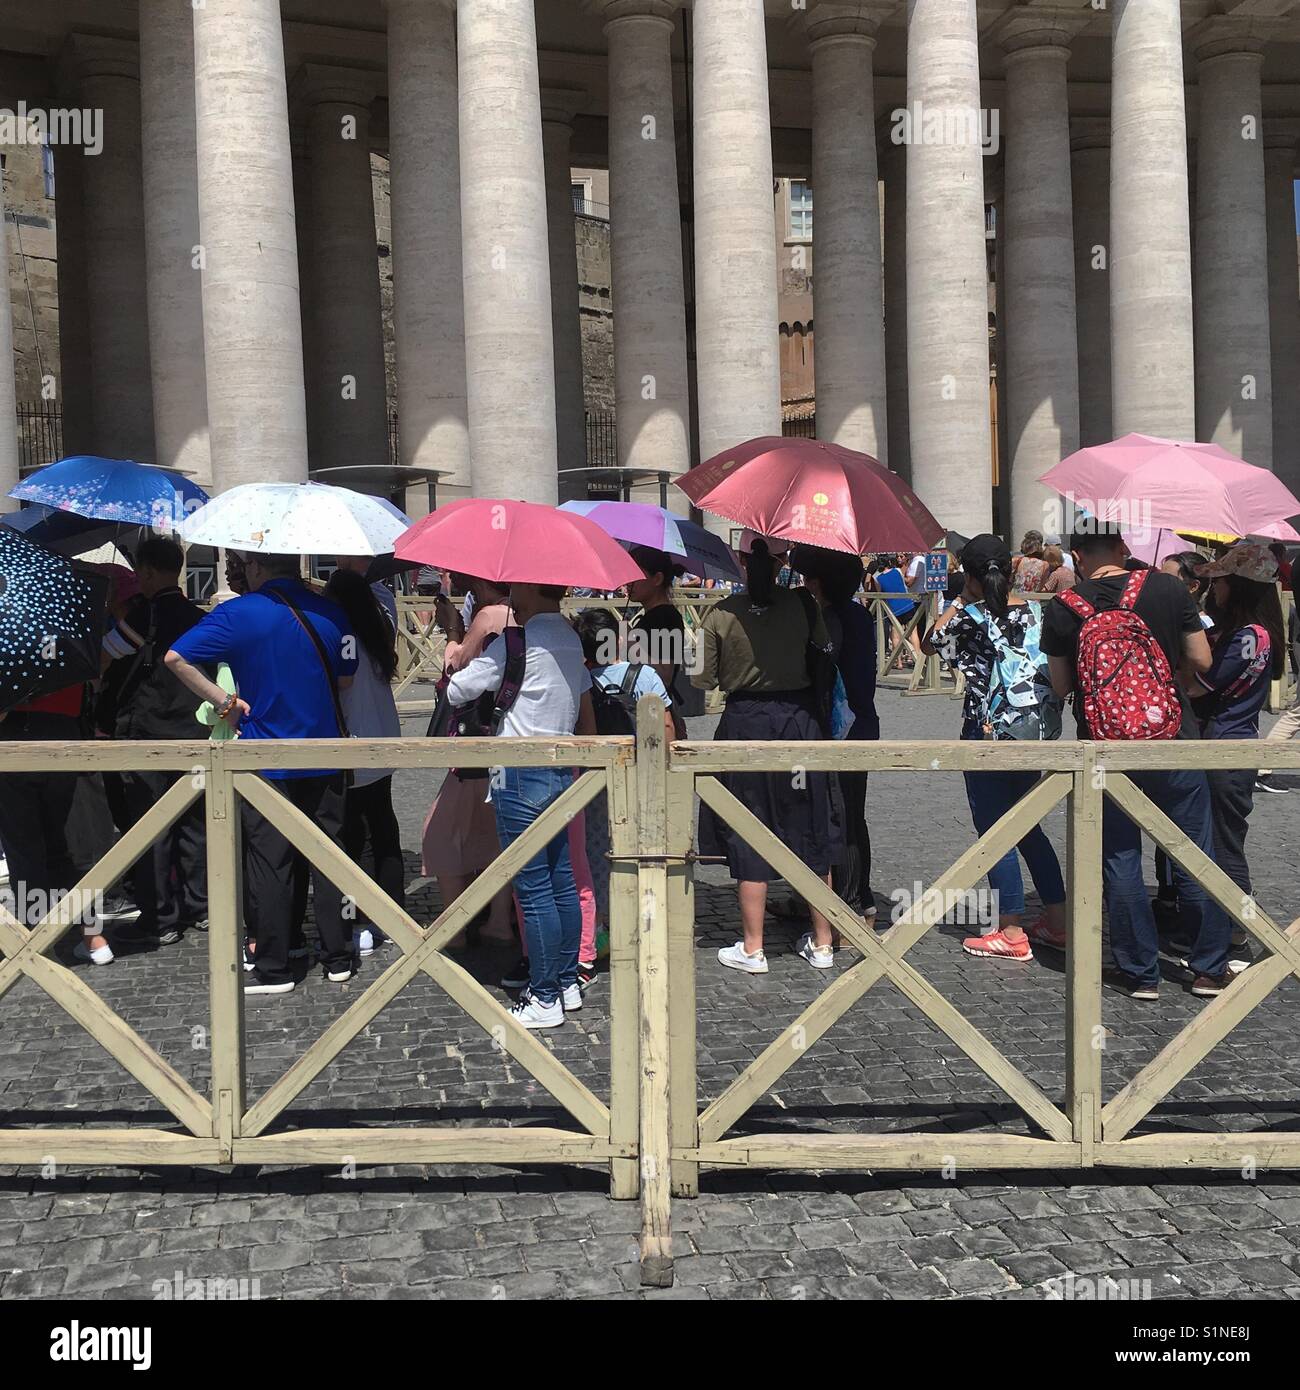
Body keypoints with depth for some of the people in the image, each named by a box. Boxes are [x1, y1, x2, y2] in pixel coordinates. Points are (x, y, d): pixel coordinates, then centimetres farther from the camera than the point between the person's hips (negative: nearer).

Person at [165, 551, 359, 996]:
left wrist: (224, 701, -8)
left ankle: (272, 967, 11)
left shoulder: (239, 614, -10)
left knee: (270, 863, 5)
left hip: (267, 760, -4)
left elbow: (176, 658, -14)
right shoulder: (330, 612, 2)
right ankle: (338, 959, 18)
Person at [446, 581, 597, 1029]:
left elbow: (455, 690, -12)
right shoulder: (570, 640, 11)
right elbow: (587, 713, 18)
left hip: (521, 776, -9)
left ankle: (544, 1000, 5)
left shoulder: (519, 643, -15)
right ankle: (568, 983, 25)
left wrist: (447, 673, 10)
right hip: (561, 770, 9)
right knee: (562, 882, 15)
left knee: (533, 889, -2)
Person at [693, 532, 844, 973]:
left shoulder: (721, 613, -8)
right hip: (799, 718, 2)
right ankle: (822, 943, 20)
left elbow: (704, 679, -6)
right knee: (810, 833, 12)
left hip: (745, 725, -1)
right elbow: (826, 654, 0)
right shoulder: (802, 604, -5)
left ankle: (752, 949, 12)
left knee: (749, 839, 7)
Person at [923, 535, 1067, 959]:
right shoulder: (1035, 612, 3)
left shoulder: (970, 617, -11)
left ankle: (1011, 933, 5)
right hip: (1036, 732, 6)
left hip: (990, 733, -6)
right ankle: (1057, 921, 21)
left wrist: (960, 602, 7)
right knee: (1027, 827, 18)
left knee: (995, 832, 2)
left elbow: (931, 643, 5)